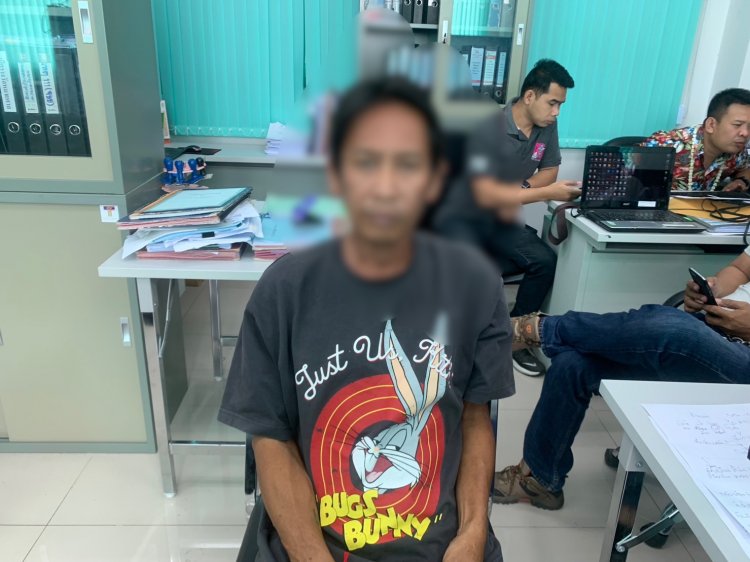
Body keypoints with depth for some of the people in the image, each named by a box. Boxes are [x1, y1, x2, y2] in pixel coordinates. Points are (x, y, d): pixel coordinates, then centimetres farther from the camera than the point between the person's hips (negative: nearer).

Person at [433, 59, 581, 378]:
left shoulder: (547, 126, -1)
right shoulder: (489, 128, -21)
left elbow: (549, 171, 10)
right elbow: (486, 195, -28)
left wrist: (517, 193, -10)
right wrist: (547, 193, -28)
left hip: (502, 220, 6)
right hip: (461, 217, -6)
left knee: (545, 261, -16)